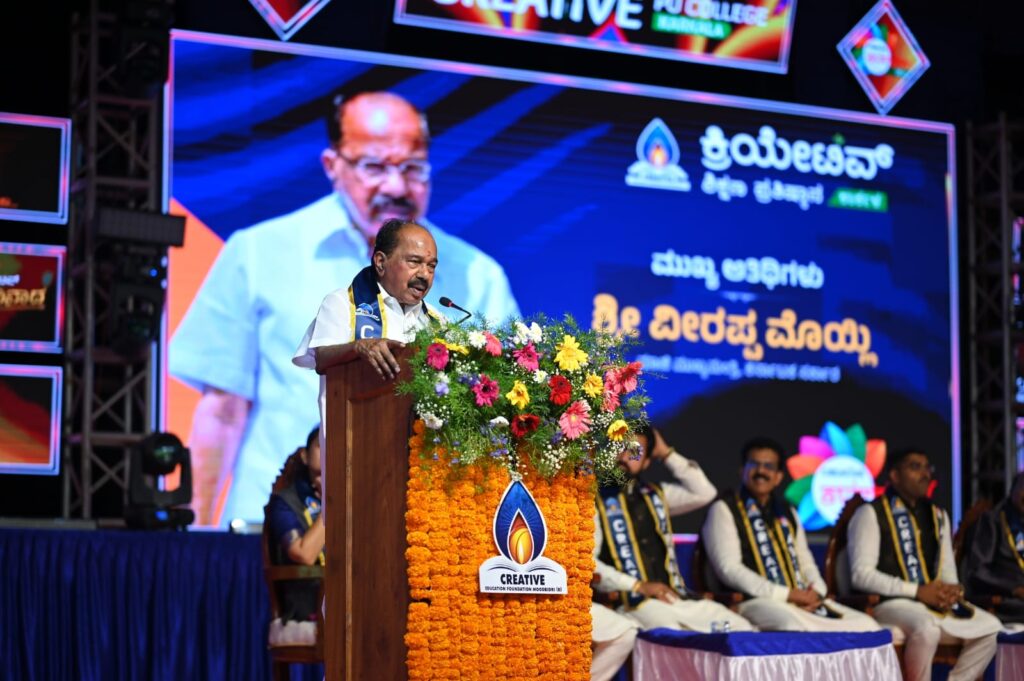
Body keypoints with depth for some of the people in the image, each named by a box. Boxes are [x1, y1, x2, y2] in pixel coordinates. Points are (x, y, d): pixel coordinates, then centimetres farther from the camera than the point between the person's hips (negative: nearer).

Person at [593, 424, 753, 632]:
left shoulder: (654, 495, 21)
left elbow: (704, 493, 13)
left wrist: (667, 453, 11)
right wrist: (638, 586, -17)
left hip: (675, 597, 7)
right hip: (631, 600, -7)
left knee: (743, 630, -8)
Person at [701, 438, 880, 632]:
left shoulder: (787, 513, 25)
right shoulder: (723, 510, 4)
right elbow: (729, 569, -8)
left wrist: (815, 593, -1)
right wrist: (787, 594, -15)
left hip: (803, 601, 7)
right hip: (755, 601, -7)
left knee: (867, 626, -14)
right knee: (796, 627, -40)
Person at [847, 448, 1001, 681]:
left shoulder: (937, 516, 19)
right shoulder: (871, 514, -3)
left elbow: (947, 571, 20)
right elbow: (861, 574, -12)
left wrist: (952, 590, -6)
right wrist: (917, 591, -18)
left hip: (937, 602, 7)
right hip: (890, 603, -7)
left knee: (990, 627, -12)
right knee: (926, 629, -36)